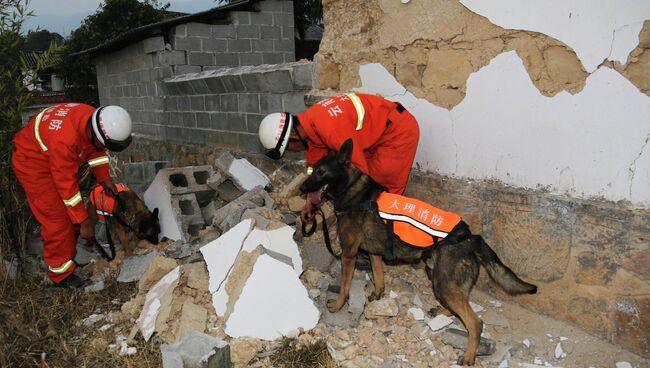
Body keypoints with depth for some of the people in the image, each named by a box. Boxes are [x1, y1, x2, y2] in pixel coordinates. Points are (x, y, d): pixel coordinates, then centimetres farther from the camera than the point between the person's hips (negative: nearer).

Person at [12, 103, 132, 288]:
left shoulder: (94, 119, -19)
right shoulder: (65, 139, -41)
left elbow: (96, 149, 3)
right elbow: (66, 184, -33)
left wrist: (104, 179, -5)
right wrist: (85, 222, -26)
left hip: (57, 160, 8)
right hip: (32, 162, -8)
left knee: (73, 213, 11)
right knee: (57, 218, -11)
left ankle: (68, 257, 28)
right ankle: (62, 274, 0)